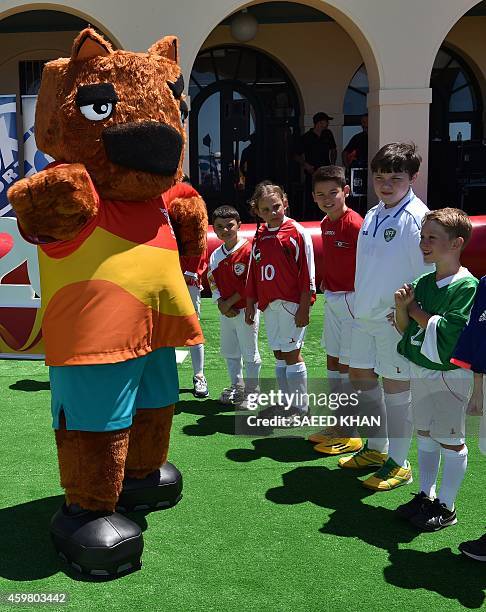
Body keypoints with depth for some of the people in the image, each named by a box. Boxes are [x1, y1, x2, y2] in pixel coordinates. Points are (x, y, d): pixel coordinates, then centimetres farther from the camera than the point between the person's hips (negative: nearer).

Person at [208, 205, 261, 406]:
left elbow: (249, 285, -15)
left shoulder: (248, 250, -13)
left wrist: (229, 303, -12)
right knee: (229, 352, 16)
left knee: (249, 353, 3)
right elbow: (213, 282, 9)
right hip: (225, 312, 7)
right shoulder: (215, 255, 7)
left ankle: (252, 390, 16)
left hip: (245, 310, -7)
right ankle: (236, 386, 32)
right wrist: (221, 304, -6)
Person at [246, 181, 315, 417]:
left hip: (291, 302, -7)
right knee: (278, 354, 11)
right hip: (268, 304, 7)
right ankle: (288, 404, 22)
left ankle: (301, 407, 7)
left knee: (291, 353, -4)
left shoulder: (297, 232, -6)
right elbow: (253, 275, 17)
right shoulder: (259, 236, 12)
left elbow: (307, 273, -9)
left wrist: (304, 307, -13)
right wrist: (250, 305, 17)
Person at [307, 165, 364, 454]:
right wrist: (327, 291, 16)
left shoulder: (355, 224, -18)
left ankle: (352, 434, 13)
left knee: (347, 365, -1)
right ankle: (338, 424, 29)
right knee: (333, 360, 15)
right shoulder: (325, 224, 8)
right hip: (331, 299, 9)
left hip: (351, 301, -9)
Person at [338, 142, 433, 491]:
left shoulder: (419, 218, -14)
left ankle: (398, 463, 18)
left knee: (395, 385, 1)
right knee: (361, 376, 16)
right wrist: (360, 303, 17)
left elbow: (430, 272, -16)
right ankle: (376, 449, 34)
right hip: (364, 315, 8)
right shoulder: (372, 216, 10)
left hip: (396, 319, -8)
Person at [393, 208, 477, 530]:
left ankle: (446, 507, 21)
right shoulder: (422, 283, 4)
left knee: (450, 440, 6)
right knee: (424, 434, 18)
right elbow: (404, 328, 8)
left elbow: (448, 332, -26)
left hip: (449, 374, -8)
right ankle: (426, 495, 34)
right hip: (420, 371, 8)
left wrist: (416, 311, -14)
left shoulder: (467, 286, -18)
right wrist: (401, 307, -12)